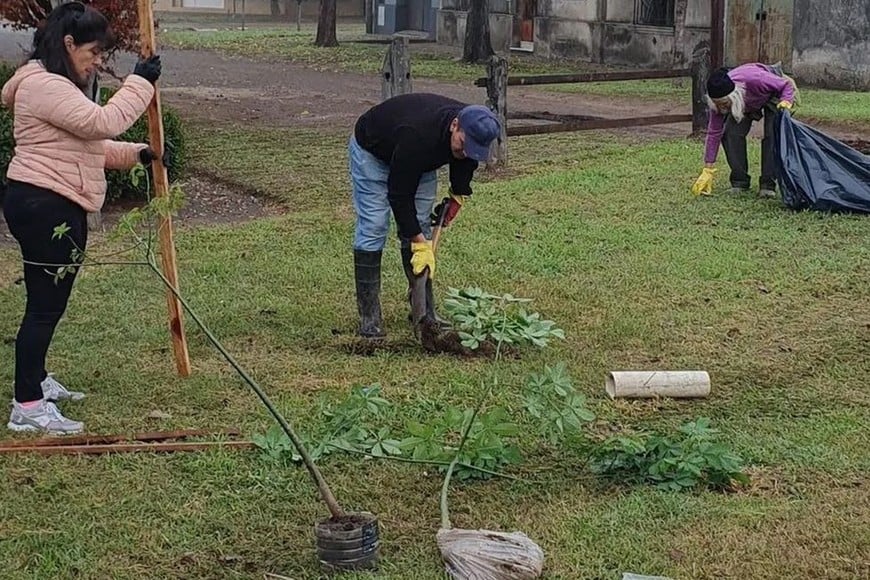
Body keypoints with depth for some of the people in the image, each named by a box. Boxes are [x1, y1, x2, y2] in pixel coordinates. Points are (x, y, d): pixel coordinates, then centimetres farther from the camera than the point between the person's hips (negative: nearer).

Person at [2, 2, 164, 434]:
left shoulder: (59, 85, 19)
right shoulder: (44, 85, -17)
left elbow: (90, 144, 21)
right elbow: (104, 122, -26)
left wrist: (134, 154, 8)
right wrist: (140, 83, -17)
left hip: (59, 207, 11)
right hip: (43, 207, -11)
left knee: (50, 300, 20)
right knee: (45, 304, -10)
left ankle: (36, 381, 34)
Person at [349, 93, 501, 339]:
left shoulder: (472, 130, -26)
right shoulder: (418, 135, -45)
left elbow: (465, 158, 1)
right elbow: (399, 195, -36)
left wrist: (458, 195, -8)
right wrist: (420, 244, -35)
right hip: (371, 150, -6)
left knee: (420, 226, 0)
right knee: (373, 226, -13)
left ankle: (425, 310, 6)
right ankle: (369, 317, -10)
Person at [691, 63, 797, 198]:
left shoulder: (754, 80, -46)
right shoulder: (718, 99, -32)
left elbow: (787, 84, -28)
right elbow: (714, 132, -24)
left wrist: (786, 101, -49)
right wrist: (708, 170, -25)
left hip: (772, 93, -3)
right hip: (747, 102, 3)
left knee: (772, 135, -21)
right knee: (730, 133, -17)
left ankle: (768, 184, -15)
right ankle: (739, 181, -5)